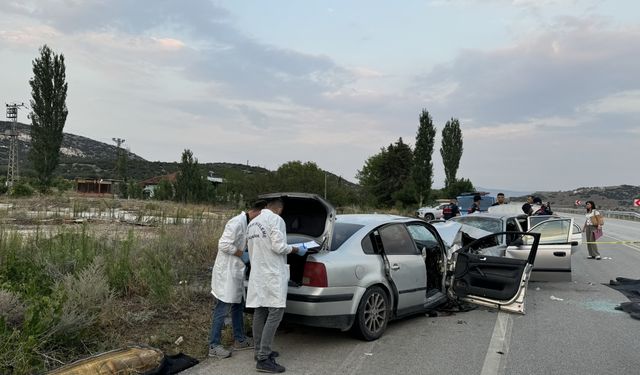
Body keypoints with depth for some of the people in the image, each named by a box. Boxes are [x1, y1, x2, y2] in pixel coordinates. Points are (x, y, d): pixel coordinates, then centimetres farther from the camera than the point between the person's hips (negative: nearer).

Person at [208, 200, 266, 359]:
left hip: (235, 271, 10)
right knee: (222, 309, -2)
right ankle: (214, 346, 8)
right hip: (226, 272, -10)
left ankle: (239, 339, 30)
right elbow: (224, 244, -25)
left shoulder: (246, 223, 10)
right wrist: (243, 255, -16)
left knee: (238, 306, 18)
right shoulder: (237, 222, -20)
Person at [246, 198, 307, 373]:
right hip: (272, 274, -9)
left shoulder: (252, 223, 16)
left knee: (260, 312, 12)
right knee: (275, 313, -8)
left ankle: (260, 352, 20)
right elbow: (278, 247, -18)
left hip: (257, 273, 9)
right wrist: (296, 249, -3)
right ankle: (263, 359, -10)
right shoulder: (275, 219, -10)